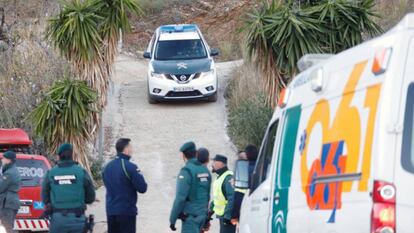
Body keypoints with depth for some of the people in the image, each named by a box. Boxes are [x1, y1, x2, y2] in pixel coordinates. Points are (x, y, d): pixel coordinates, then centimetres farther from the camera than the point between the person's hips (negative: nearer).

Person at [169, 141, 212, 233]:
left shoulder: (186, 171, -14)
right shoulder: (205, 170, 9)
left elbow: (180, 198, -18)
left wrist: (172, 219, -13)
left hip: (190, 216, -8)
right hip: (202, 215, 8)